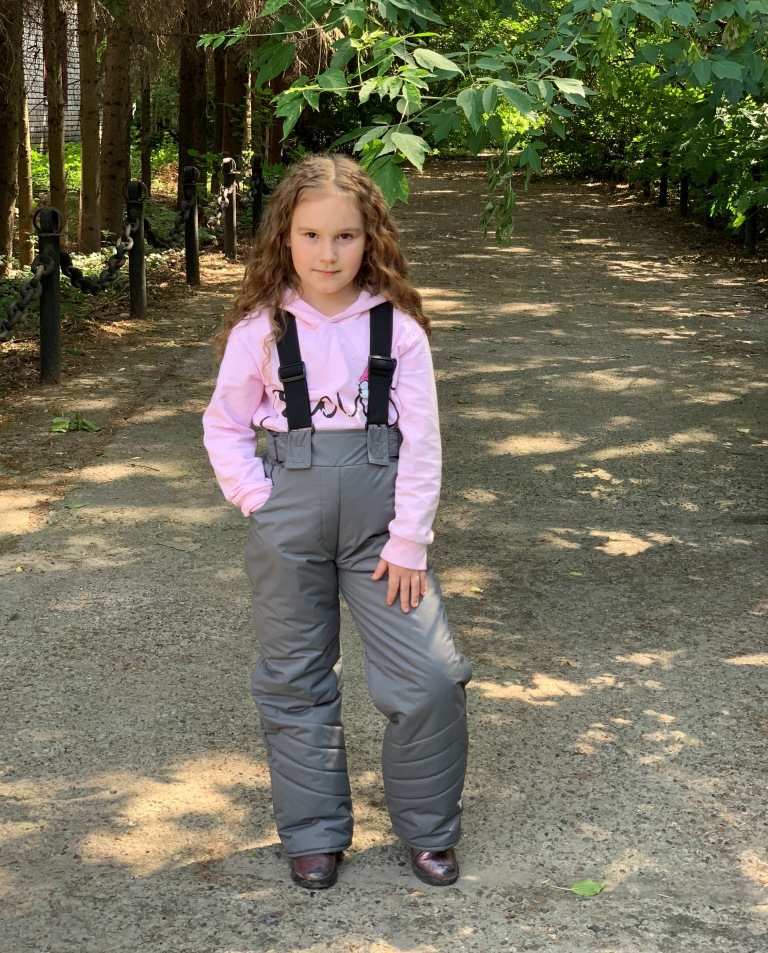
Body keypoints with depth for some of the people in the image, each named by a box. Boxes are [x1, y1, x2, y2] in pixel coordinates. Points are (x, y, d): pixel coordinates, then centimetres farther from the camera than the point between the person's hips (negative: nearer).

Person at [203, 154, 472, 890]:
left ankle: (428, 829, 18)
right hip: (289, 517, 1)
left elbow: (421, 439, -3)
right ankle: (313, 833, 27)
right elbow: (224, 425, 6)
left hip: (380, 513, 0)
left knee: (430, 677, -4)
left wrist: (408, 542, -5)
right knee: (295, 680, 11)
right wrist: (259, 503, -4)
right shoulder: (261, 328, -3)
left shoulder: (396, 325, -4)